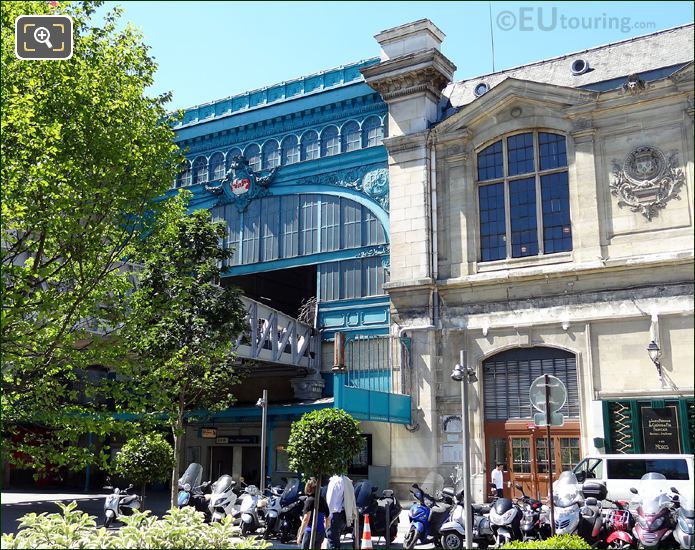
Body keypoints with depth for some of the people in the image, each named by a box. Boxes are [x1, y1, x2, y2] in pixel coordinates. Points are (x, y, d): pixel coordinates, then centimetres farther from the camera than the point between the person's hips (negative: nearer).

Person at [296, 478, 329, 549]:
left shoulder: (310, 500, -9)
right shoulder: (323, 500, 10)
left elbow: (306, 519, -14)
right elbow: (327, 519, 15)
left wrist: (300, 534, -11)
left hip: (310, 531, -6)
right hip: (321, 533, 6)